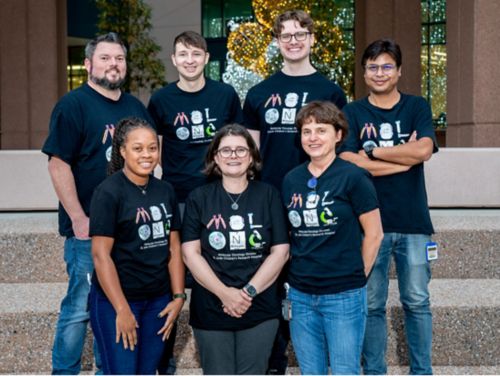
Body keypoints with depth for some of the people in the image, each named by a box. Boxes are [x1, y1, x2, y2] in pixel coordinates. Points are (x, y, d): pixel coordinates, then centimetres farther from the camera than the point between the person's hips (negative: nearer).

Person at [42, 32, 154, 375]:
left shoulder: (136, 107, 12)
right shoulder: (73, 105, -7)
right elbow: (58, 164, -13)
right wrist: (79, 220, -17)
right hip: (89, 229, -6)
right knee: (80, 307, 0)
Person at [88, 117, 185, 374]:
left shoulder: (165, 191, 8)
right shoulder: (109, 192, -11)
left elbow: (174, 247, 11)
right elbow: (101, 255, -14)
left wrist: (178, 296, 3)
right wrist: (122, 309, -17)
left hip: (158, 300, 6)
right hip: (116, 300, -6)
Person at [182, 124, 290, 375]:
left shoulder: (268, 196, 2)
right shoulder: (199, 198, 2)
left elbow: (280, 251, -1)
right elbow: (190, 253, -4)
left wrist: (249, 292, -11)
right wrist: (224, 293, -14)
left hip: (260, 309, 0)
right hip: (210, 310, 0)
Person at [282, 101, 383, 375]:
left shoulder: (353, 177, -8)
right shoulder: (291, 180, 6)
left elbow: (374, 234, -5)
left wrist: (357, 277, -2)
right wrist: (294, 272, 6)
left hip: (344, 296, -4)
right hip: (300, 295, 5)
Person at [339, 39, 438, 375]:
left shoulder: (417, 107, 6)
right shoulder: (352, 113, 5)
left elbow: (423, 150, -12)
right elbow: (347, 163, -10)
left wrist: (372, 152, -8)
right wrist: (403, 159, -9)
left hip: (412, 220, 0)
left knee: (417, 301, 6)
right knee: (372, 304, 6)